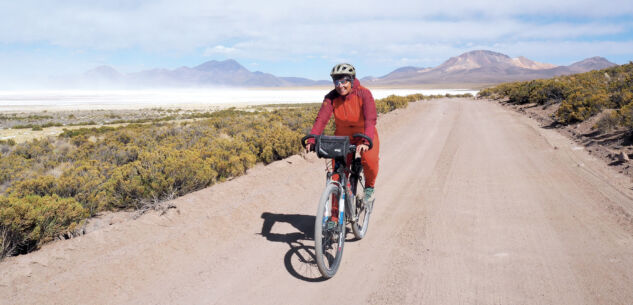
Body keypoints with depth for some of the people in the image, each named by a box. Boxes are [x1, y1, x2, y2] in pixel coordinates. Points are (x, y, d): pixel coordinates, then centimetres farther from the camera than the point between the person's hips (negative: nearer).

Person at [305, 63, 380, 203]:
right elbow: (321, 119, -25)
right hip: (343, 136, 3)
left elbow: (370, 119, -34)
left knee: (369, 160, -28)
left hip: (365, 135, -3)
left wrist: (366, 142, -49)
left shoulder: (364, 94, -22)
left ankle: (370, 186, 3)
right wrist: (311, 141, -40)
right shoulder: (331, 97, -14)